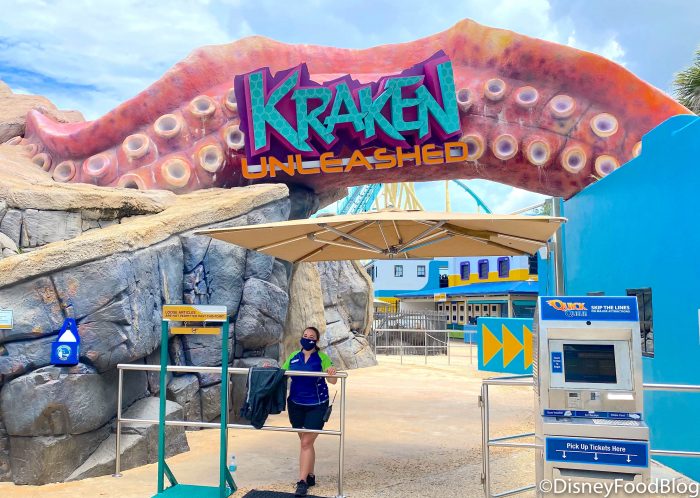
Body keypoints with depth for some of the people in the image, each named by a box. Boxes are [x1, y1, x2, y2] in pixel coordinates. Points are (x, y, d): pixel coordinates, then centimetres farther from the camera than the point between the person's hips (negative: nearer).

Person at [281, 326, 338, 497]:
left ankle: (302, 482, -2)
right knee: (305, 442, 14)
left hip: (316, 406, -4)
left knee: (306, 442, -7)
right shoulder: (293, 357, 5)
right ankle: (310, 476, 27)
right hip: (296, 405, 4)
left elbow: (332, 380, -13)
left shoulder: (322, 358, -6)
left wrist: (332, 373, -34)